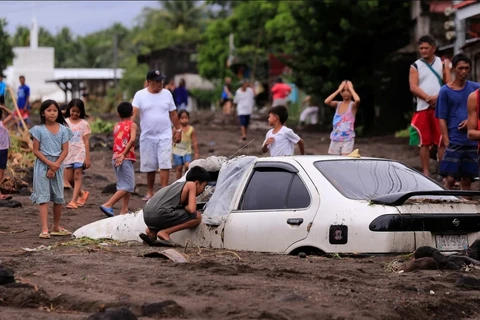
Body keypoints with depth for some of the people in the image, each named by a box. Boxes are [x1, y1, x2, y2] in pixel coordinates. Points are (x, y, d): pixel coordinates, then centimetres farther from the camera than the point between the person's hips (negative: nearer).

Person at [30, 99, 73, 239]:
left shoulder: (63, 130, 4)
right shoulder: (39, 130, -3)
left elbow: (65, 150, 0)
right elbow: (36, 151, -5)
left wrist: (55, 166, -12)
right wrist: (50, 164, -15)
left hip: (58, 166, 3)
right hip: (42, 166, -3)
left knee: (59, 198, 9)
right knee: (43, 197, -8)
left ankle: (56, 227, 24)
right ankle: (44, 229, -14)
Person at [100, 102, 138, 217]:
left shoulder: (116, 126, 15)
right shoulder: (132, 125, -3)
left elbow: (116, 143, 10)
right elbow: (132, 139, -19)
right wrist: (123, 154, -21)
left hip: (116, 158, 7)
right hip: (126, 158, -7)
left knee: (124, 185, 15)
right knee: (127, 187, -7)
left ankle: (124, 210, 12)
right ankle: (108, 205, -17)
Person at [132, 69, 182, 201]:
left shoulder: (167, 94, 4)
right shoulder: (140, 95, -4)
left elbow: (173, 114, 11)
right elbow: (133, 112, -15)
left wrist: (178, 130, 10)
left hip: (164, 136, 0)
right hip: (147, 136, 0)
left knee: (164, 165, -9)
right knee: (149, 166, 8)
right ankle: (150, 192, 22)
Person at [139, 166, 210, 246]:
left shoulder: (178, 185, 29)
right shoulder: (191, 185, 6)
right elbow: (192, 210, -5)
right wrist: (184, 207, 13)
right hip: (160, 214, -9)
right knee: (197, 217, -1)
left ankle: (152, 231, 14)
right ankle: (165, 232, -9)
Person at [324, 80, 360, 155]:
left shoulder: (353, 105, -5)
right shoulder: (337, 104, 6)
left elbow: (357, 100, -29)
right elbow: (326, 101, -13)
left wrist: (351, 89, -14)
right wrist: (338, 90, -8)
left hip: (348, 139, -4)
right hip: (335, 139, 4)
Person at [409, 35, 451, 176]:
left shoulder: (442, 63, 9)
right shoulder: (415, 66, 8)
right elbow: (413, 87, -4)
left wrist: (439, 97, -13)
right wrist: (428, 98, -17)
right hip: (422, 108, 1)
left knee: (442, 142, -4)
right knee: (424, 143, 2)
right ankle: (426, 172, 7)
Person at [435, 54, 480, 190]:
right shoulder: (445, 91, 1)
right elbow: (442, 119, -1)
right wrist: (447, 143, -9)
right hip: (454, 141, -3)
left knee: (467, 179, 7)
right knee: (450, 179, -9)